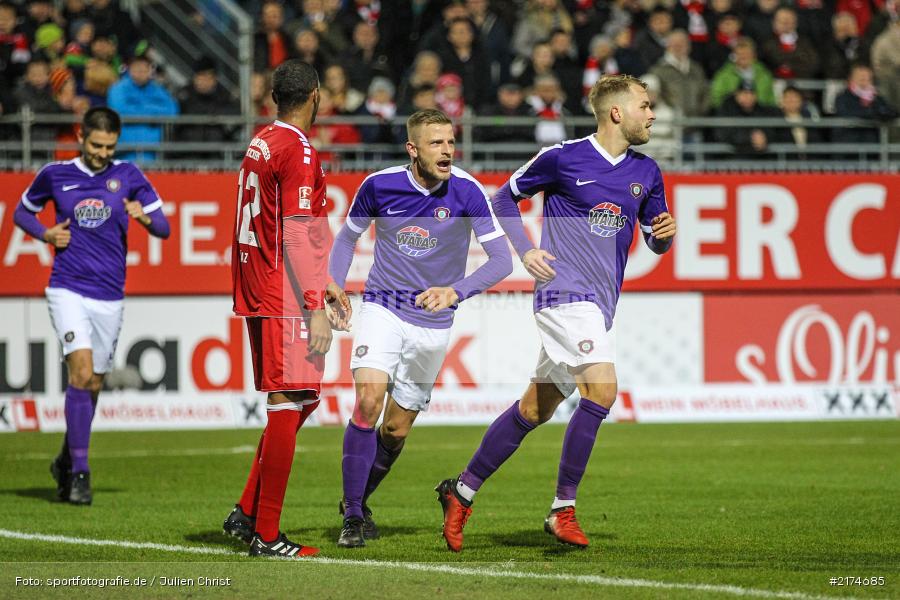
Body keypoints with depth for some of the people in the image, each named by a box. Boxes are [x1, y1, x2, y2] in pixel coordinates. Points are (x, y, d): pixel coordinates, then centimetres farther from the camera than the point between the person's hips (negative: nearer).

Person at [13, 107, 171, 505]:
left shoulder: (128, 176, 3)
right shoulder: (55, 175, 2)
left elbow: (163, 229, 2)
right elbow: (23, 211, 18)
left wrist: (145, 218, -20)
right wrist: (46, 234, -2)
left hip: (110, 296, 2)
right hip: (68, 289, -2)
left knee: (92, 385, 9)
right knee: (82, 371, -19)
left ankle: (66, 462, 30)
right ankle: (79, 472, -17)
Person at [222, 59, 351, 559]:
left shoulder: (261, 143, 15)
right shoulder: (298, 150, -13)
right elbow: (295, 236, -18)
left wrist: (322, 282, 27)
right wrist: (314, 308, -18)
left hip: (257, 292, 9)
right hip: (283, 299, -9)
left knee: (299, 401, 16)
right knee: (288, 404, -5)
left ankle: (247, 512, 15)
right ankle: (266, 534, -4)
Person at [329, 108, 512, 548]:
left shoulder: (467, 191, -15)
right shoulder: (380, 185, -10)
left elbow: (501, 259, -17)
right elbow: (348, 235, 9)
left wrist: (456, 291, -32)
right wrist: (334, 288, -5)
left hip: (434, 322, 1)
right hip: (383, 309, -1)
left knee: (396, 429, 6)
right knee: (369, 397, -23)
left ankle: (358, 500, 33)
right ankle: (352, 517, -15)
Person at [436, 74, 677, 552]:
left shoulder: (646, 172, 10)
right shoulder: (562, 158, -6)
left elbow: (655, 241, 19)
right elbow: (505, 197, 8)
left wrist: (666, 233, -4)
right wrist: (526, 251, -5)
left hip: (600, 305, 7)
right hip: (565, 292, -7)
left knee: (535, 409, 10)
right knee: (601, 390, -22)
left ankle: (462, 491, 24)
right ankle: (563, 509, -16)